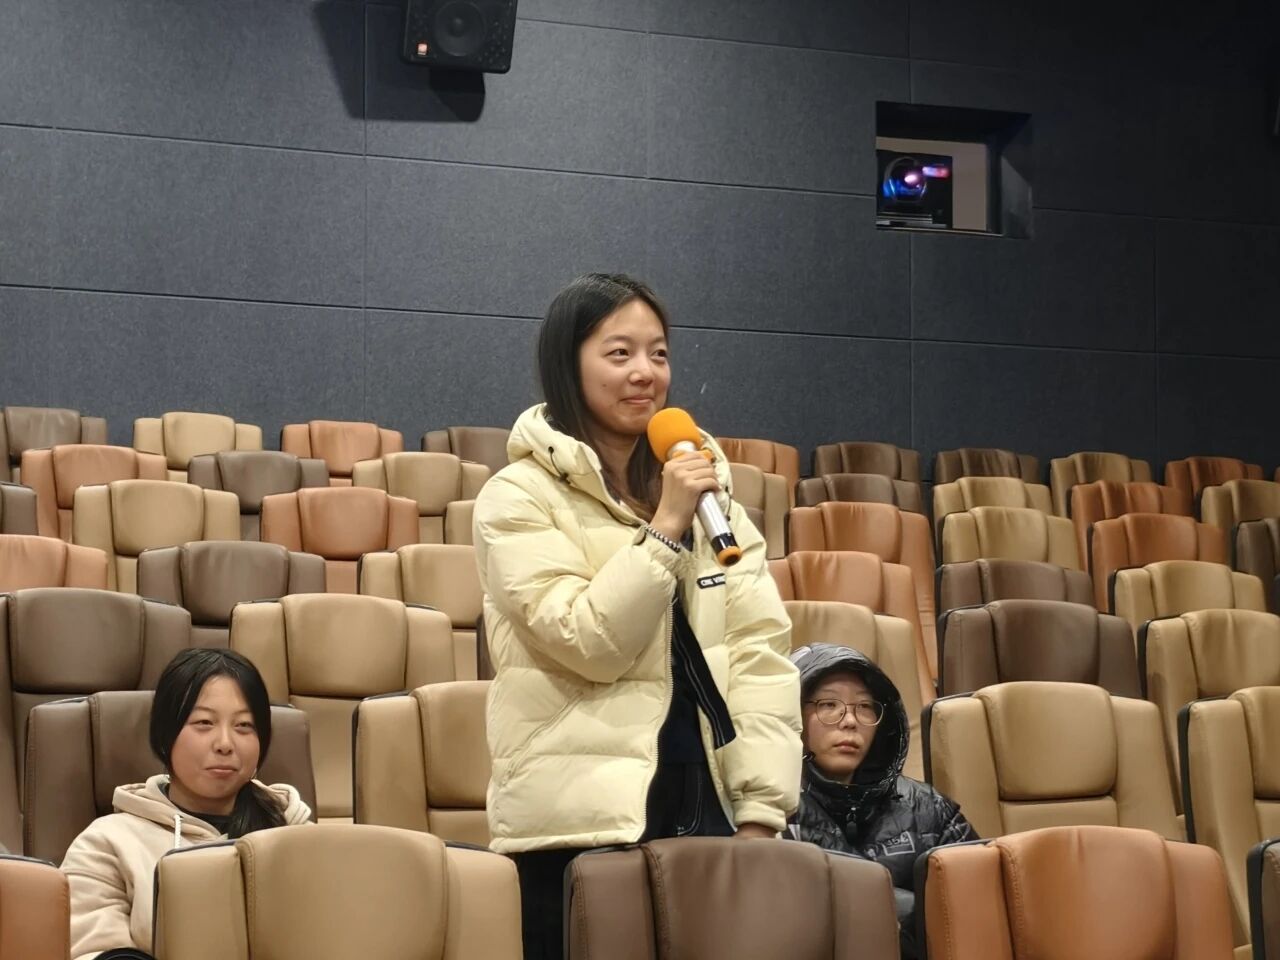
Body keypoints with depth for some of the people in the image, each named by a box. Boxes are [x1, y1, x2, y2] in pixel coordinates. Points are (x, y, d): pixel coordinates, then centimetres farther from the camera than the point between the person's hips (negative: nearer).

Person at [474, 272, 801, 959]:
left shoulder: (705, 483, 11)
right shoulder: (520, 497, -3)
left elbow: (761, 648, 5)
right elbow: (589, 643, -13)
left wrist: (761, 809, -3)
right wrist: (665, 527, -16)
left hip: (703, 800, 5)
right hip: (582, 817, -4)